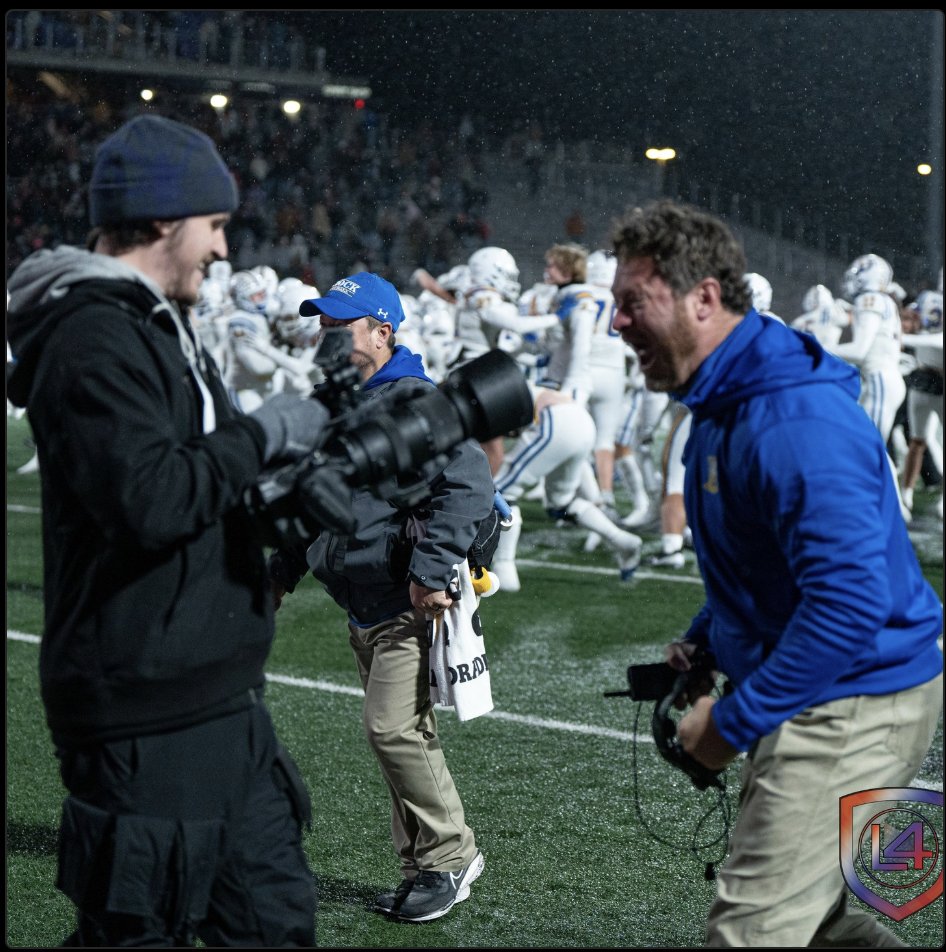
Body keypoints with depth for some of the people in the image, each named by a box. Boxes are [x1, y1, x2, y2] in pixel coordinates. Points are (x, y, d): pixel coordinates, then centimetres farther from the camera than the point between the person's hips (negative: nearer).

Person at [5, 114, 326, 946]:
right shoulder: (93, 340, -17)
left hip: (218, 697, 10)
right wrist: (262, 435, -16)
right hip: (146, 713, -10)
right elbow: (149, 499, -29)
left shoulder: (152, 324, 18)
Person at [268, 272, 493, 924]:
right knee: (403, 734, 12)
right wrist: (283, 572, 25)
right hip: (361, 606, 9)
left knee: (395, 729, -14)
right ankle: (423, 864, 20)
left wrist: (431, 571, -26)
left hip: (409, 602, -9)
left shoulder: (415, 403, -14)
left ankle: (452, 853, 2)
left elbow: (470, 485, -23)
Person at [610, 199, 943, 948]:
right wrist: (701, 642, 9)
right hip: (816, 702, 11)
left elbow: (849, 602, -31)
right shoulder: (725, 403, 8)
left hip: (851, 708, -11)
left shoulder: (797, 422, -26)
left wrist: (735, 723, -24)